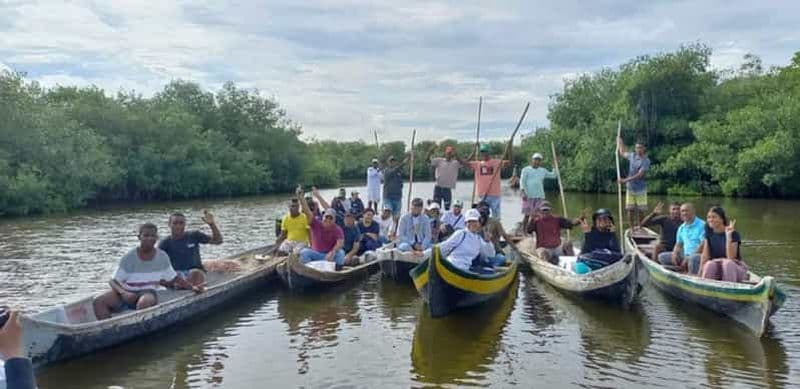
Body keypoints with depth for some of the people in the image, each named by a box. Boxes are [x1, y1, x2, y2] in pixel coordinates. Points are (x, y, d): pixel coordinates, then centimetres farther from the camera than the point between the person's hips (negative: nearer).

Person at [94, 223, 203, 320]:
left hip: (148, 292, -1)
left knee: (146, 302, -38)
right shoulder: (129, 258, -2)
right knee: (99, 302, -24)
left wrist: (192, 287, 5)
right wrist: (123, 293, -23)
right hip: (128, 292, 1)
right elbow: (113, 281, -2)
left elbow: (174, 278, 15)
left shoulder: (162, 257, 5)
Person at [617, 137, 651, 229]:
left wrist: (625, 180, -25)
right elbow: (622, 153, 27)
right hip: (630, 187, 3)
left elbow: (639, 175, -19)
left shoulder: (646, 161, -10)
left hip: (640, 188, -3)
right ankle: (631, 228, 10)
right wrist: (619, 142, 28)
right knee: (630, 209, 2)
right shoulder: (632, 156, 5)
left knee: (640, 210, -1)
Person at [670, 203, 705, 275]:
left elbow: (703, 245, -16)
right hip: (685, 255, 7)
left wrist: (688, 259, -20)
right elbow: (678, 244, 20)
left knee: (693, 258, -41)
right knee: (662, 257, -5)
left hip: (699, 255, -7)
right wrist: (674, 254, -4)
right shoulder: (681, 228, 15)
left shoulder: (702, 225, -8)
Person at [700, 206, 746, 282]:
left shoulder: (734, 234, -10)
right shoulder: (709, 233, 3)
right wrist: (700, 273, -6)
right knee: (710, 264, -30)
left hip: (734, 268, -3)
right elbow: (705, 255, 2)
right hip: (714, 267, 3)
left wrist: (728, 235, -25)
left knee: (728, 263, -35)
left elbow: (731, 258, -21)